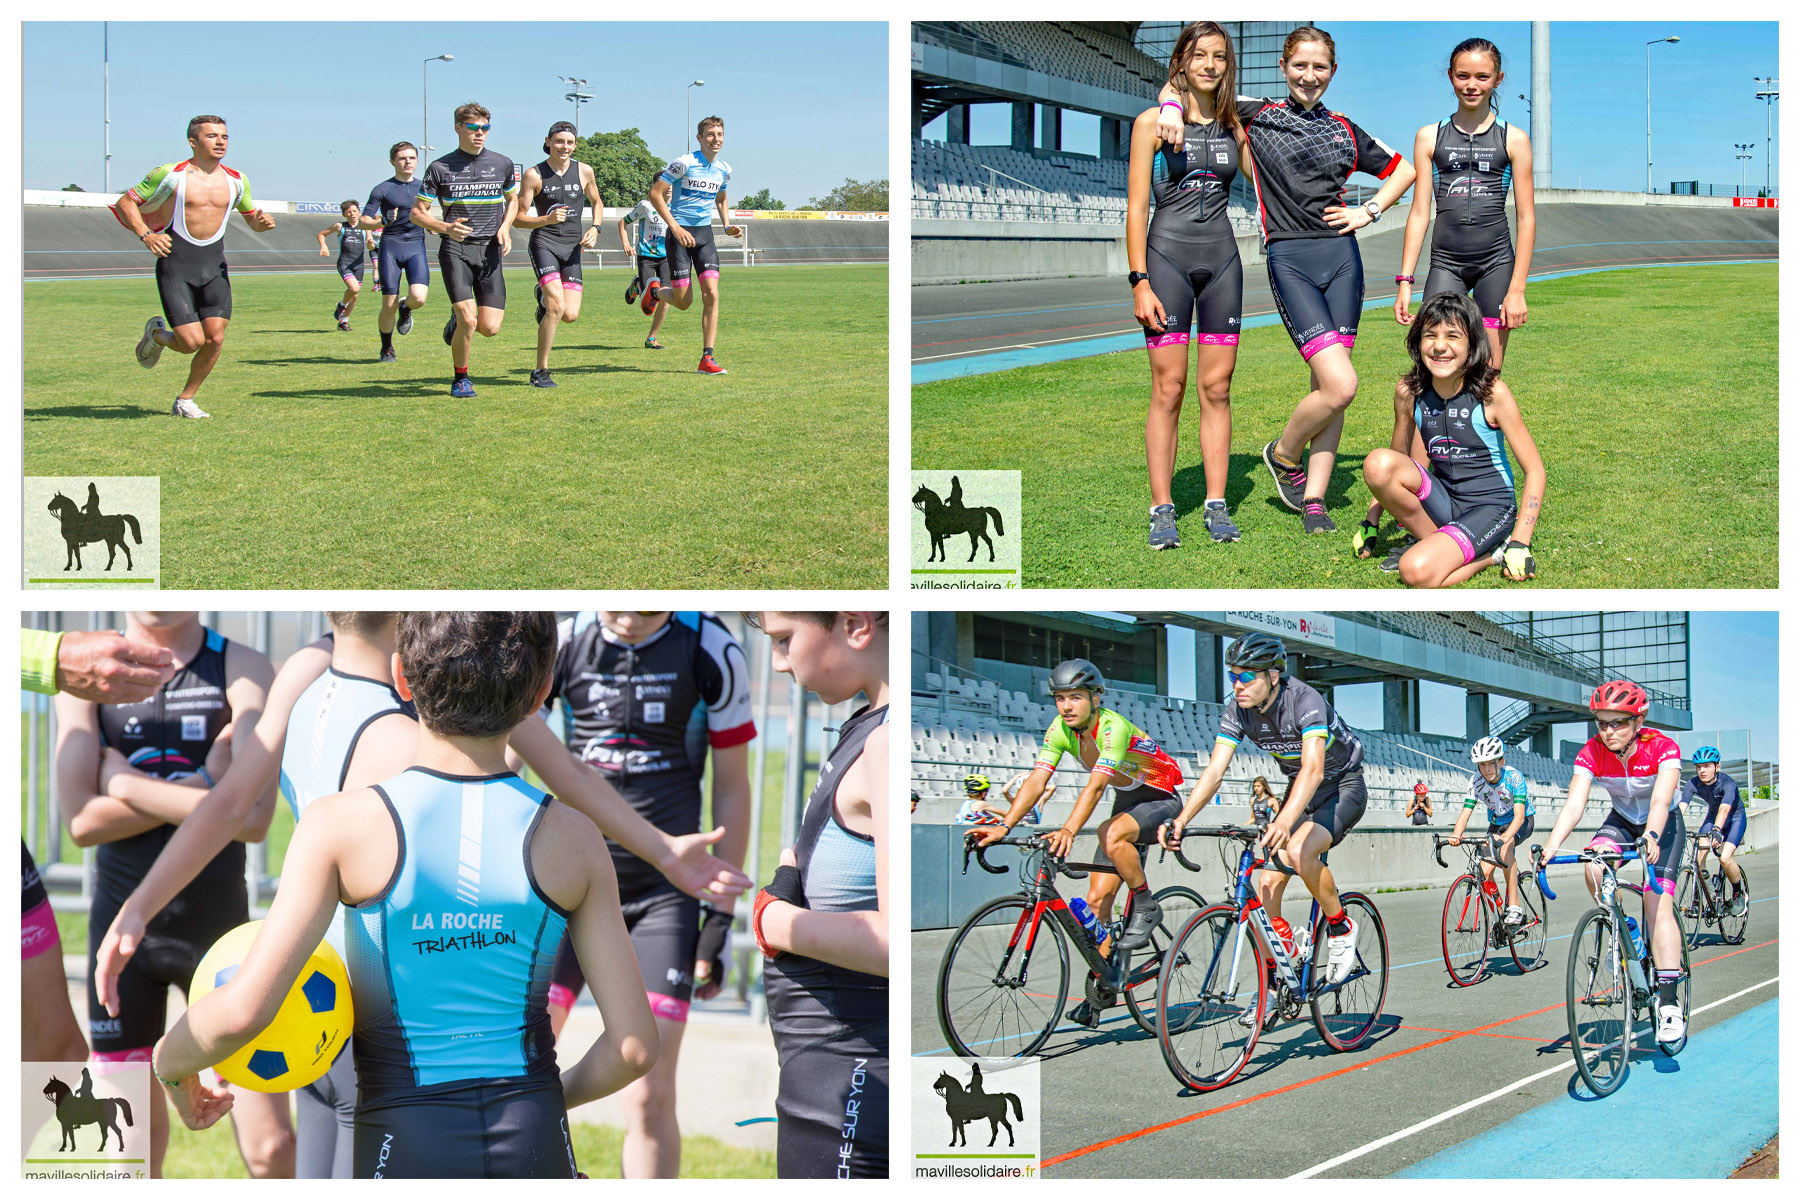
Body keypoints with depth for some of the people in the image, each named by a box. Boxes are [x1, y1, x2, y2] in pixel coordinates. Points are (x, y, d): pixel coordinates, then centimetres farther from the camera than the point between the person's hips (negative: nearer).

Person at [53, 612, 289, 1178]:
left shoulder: (243, 669, -3)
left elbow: (253, 818, -17)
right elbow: (82, 820, -10)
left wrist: (127, 782, -15)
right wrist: (203, 784, -13)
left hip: (220, 926, -1)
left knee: (272, 1150, -6)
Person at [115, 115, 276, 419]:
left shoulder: (236, 181, 8)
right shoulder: (171, 175, -6)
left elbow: (251, 217, 22)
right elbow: (125, 202, 0)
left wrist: (262, 222, -3)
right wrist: (145, 235, -16)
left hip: (215, 268, 4)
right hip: (175, 267, -4)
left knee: (215, 339, -6)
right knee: (192, 341, -12)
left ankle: (185, 400, 14)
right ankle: (155, 334, 24)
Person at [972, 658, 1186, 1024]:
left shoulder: (1114, 727, -30)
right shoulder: (1060, 730, -10)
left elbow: (1095, 785, -41)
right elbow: (1036, 781, -18)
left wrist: (1068, 830, -55)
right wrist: (1005, 826, -31)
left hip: (1160, 802, -7)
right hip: (1125, 803, 7)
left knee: (1111, 834, -37)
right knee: (1097, 897, -4)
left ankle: (1146, 907, -15)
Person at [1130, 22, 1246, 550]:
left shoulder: (1235, 126, 10)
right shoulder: (1153, 121, -1)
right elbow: (1136, 207, -3)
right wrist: (1139, 282, -9)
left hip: (1222, 259, 4)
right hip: (1167, 254, -3)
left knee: (1217, 387, 3)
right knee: (1169, 388, -5)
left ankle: (1216, 506, 8)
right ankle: (1162, 510, -1)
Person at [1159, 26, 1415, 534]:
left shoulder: (1344, 130, 15)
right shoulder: (1256, 116, 5)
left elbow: (1403, 170, 27)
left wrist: (1368, 212, 12)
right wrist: (1172, 105, -12)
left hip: (1341, 255, 4)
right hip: (1290, 259, -4)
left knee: (1329, 384, 2)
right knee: (1340, 385, -16)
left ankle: (1313, 501, 9)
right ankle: (1283, 455, 11)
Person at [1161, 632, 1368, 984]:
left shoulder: (1305, 700, -31)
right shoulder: (1237, 710, -13)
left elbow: (1313, 769, -43)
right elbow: (1214, 770, -17)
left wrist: (1285, 821, -59)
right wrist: (1181, 819, -33)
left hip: (1343, 787, -6)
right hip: (1300, 790, 6)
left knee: (1299, 851, -33)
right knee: (1267, 886, -6)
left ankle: (1340, 926, -9)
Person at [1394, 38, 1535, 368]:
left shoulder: (1514, 139, 5)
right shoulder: (1429, 137, 9)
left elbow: (1527, 217, 3)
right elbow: (1420, 212, 8)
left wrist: (1517, 289, -4)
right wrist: (1405, 281, 1)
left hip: (1496, 263, -1)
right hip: (1445, 263, 1)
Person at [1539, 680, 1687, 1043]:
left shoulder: (1662, 747, -28)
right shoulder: (1592, 753, -21)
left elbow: (1661, 801, -42)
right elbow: (1574, 805, -31)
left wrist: (1651, 837, -62)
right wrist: (1550, 846, -48)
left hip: (1663, 824, -3)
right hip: (1621, 820, 3)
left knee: (1658, 901, -21)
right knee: (1594, 867, -29)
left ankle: (1669, 1001, -22)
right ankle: (1618, 932, -2)